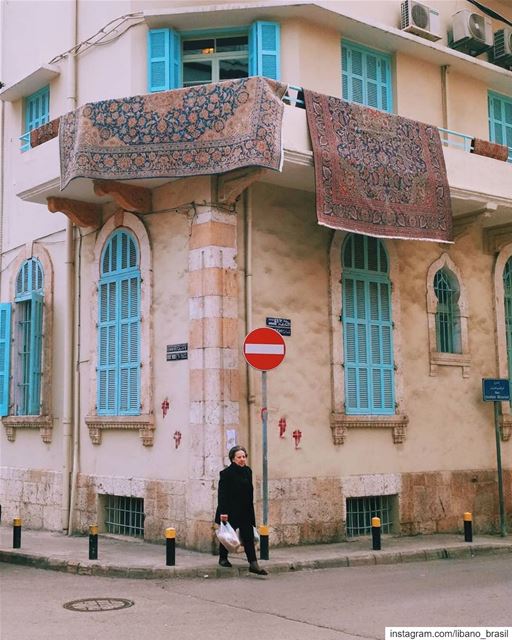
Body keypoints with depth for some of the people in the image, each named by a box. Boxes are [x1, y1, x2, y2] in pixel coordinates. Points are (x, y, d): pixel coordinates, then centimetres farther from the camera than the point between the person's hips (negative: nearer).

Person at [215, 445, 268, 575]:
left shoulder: (248, 471, 8)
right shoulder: (226, 473, -12)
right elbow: (222, 494, -15)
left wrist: (250, 510, 14)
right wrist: (223, 512, -20)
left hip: (245, 511, 5)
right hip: (230, 511, -5)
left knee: (248, 537, -1)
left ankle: (253, 564, -4)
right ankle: (223, 558, 29)